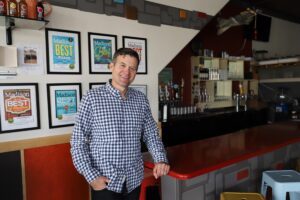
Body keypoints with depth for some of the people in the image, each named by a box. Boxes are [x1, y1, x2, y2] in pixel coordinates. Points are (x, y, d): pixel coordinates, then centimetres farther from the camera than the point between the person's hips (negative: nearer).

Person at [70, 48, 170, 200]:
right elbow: (78, 142, -8)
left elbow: (151, 135, 7)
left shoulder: (141, 99, 1)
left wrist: (160, 159, -9)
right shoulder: (92, 98, -10)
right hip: (105, 183, -4)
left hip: (134, 180, 4)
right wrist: (92, 177, -14)